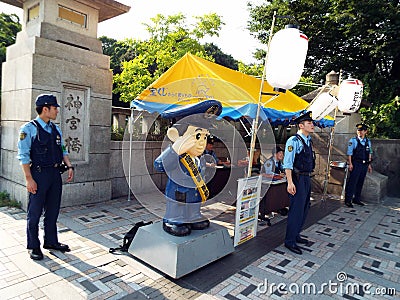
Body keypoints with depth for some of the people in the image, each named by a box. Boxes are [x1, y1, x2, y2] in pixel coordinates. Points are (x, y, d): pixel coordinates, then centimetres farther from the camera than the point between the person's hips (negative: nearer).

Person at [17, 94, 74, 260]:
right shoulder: (29, 128, -9)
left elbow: (62, 150, 17)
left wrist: (69, 166, 5)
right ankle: (33, 247, 21)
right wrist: (29, 179, -15)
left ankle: (51, 241, 30)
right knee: (35, 213, 6)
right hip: (39, 174, -6)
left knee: (53, 211, 15)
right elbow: (24, 156, -12)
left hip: (55, 173, 6)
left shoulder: (56, 129, 11)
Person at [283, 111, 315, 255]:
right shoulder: (294, 141, -15)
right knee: (296, 209, -6)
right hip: (297, 178, -10)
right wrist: (290, 183, -25)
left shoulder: (308, 141, 13)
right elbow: (288, 163, -20)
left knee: (304, 208, 16)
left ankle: (296, 235, 31)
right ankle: (289, 241, 7)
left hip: (307, 178, 10)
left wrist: (308, 177, 18)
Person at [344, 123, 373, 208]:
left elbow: (369, 153, 17)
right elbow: (349, 153, -7)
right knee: (352, 182, -6)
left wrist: (369, 164, 14)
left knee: (360, 182, 11)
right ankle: (348, 200, -1)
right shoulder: (353, 140, -5)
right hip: (356, 164, -5)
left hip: (365, 164, 5)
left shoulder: (368, 141, 11)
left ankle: (357, 199, 23)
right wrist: (350, 164, -12)